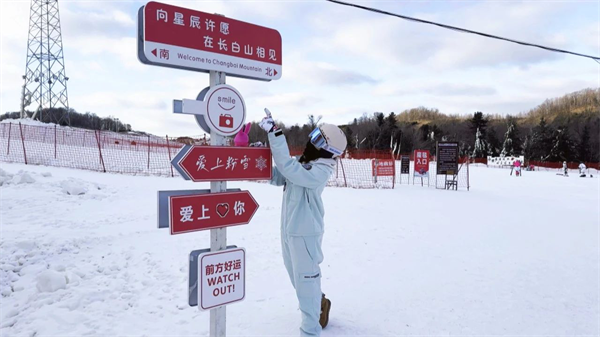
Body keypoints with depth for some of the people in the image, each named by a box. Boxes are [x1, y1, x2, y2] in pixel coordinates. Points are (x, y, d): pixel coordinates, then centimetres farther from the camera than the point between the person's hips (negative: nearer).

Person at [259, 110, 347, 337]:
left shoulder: (319, 171, -22)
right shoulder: (304, 163, 6)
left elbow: (287, 167, -34)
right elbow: (278, 177, 7)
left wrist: (275, 132, -34)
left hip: (305, 232, -9)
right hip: (290, 229, 9)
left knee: (306, 279, 1)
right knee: (297, 276, 24)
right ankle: (319, 303, 48)